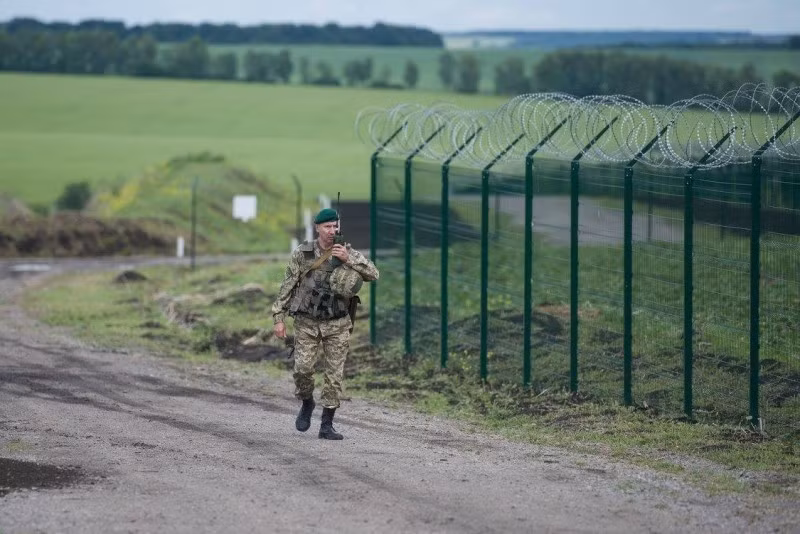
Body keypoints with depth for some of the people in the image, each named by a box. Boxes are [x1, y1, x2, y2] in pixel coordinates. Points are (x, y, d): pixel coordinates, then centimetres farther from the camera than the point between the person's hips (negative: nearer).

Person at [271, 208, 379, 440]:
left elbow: (373, 274, -10)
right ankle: (307, 403, 19)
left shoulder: (349, 254, 0)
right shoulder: (302, 253, -3)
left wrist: (348, 259, -20)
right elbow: (287, 287, 1)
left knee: (335, 374, -1)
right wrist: (279, 318, -2)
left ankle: (327, 425, 6)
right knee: (303, 368, -11)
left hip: (337, 324, 1)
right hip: (307, 322, -1)